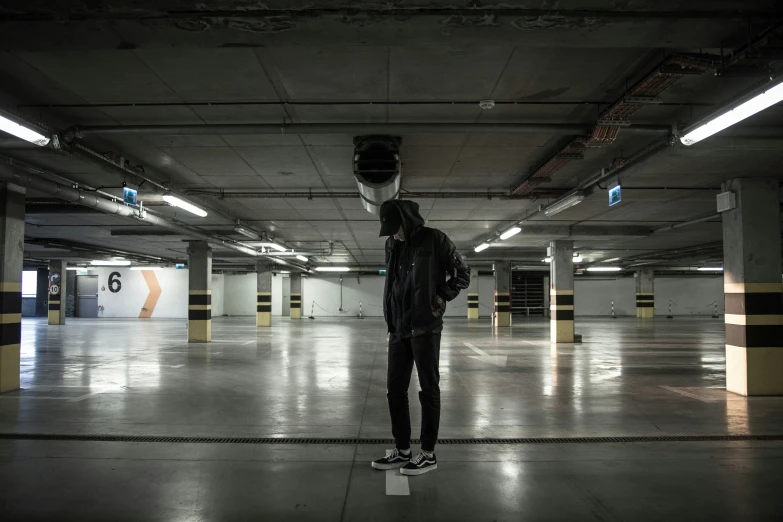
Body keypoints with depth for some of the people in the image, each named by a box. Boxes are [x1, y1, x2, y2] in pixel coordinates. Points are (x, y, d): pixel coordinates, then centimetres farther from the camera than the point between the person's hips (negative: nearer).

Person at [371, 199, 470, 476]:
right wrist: (391, 317, 10)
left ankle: (428, 454, 11)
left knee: (429, 390, 2)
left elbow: (462, 275, -1)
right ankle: (402, 450, 20)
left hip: (426, 328, -6)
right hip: (398, 329, 6)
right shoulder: (392, 245, 10)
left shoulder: (435, 240, -7)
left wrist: (440, 297, -10)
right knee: (394, 389, 8)